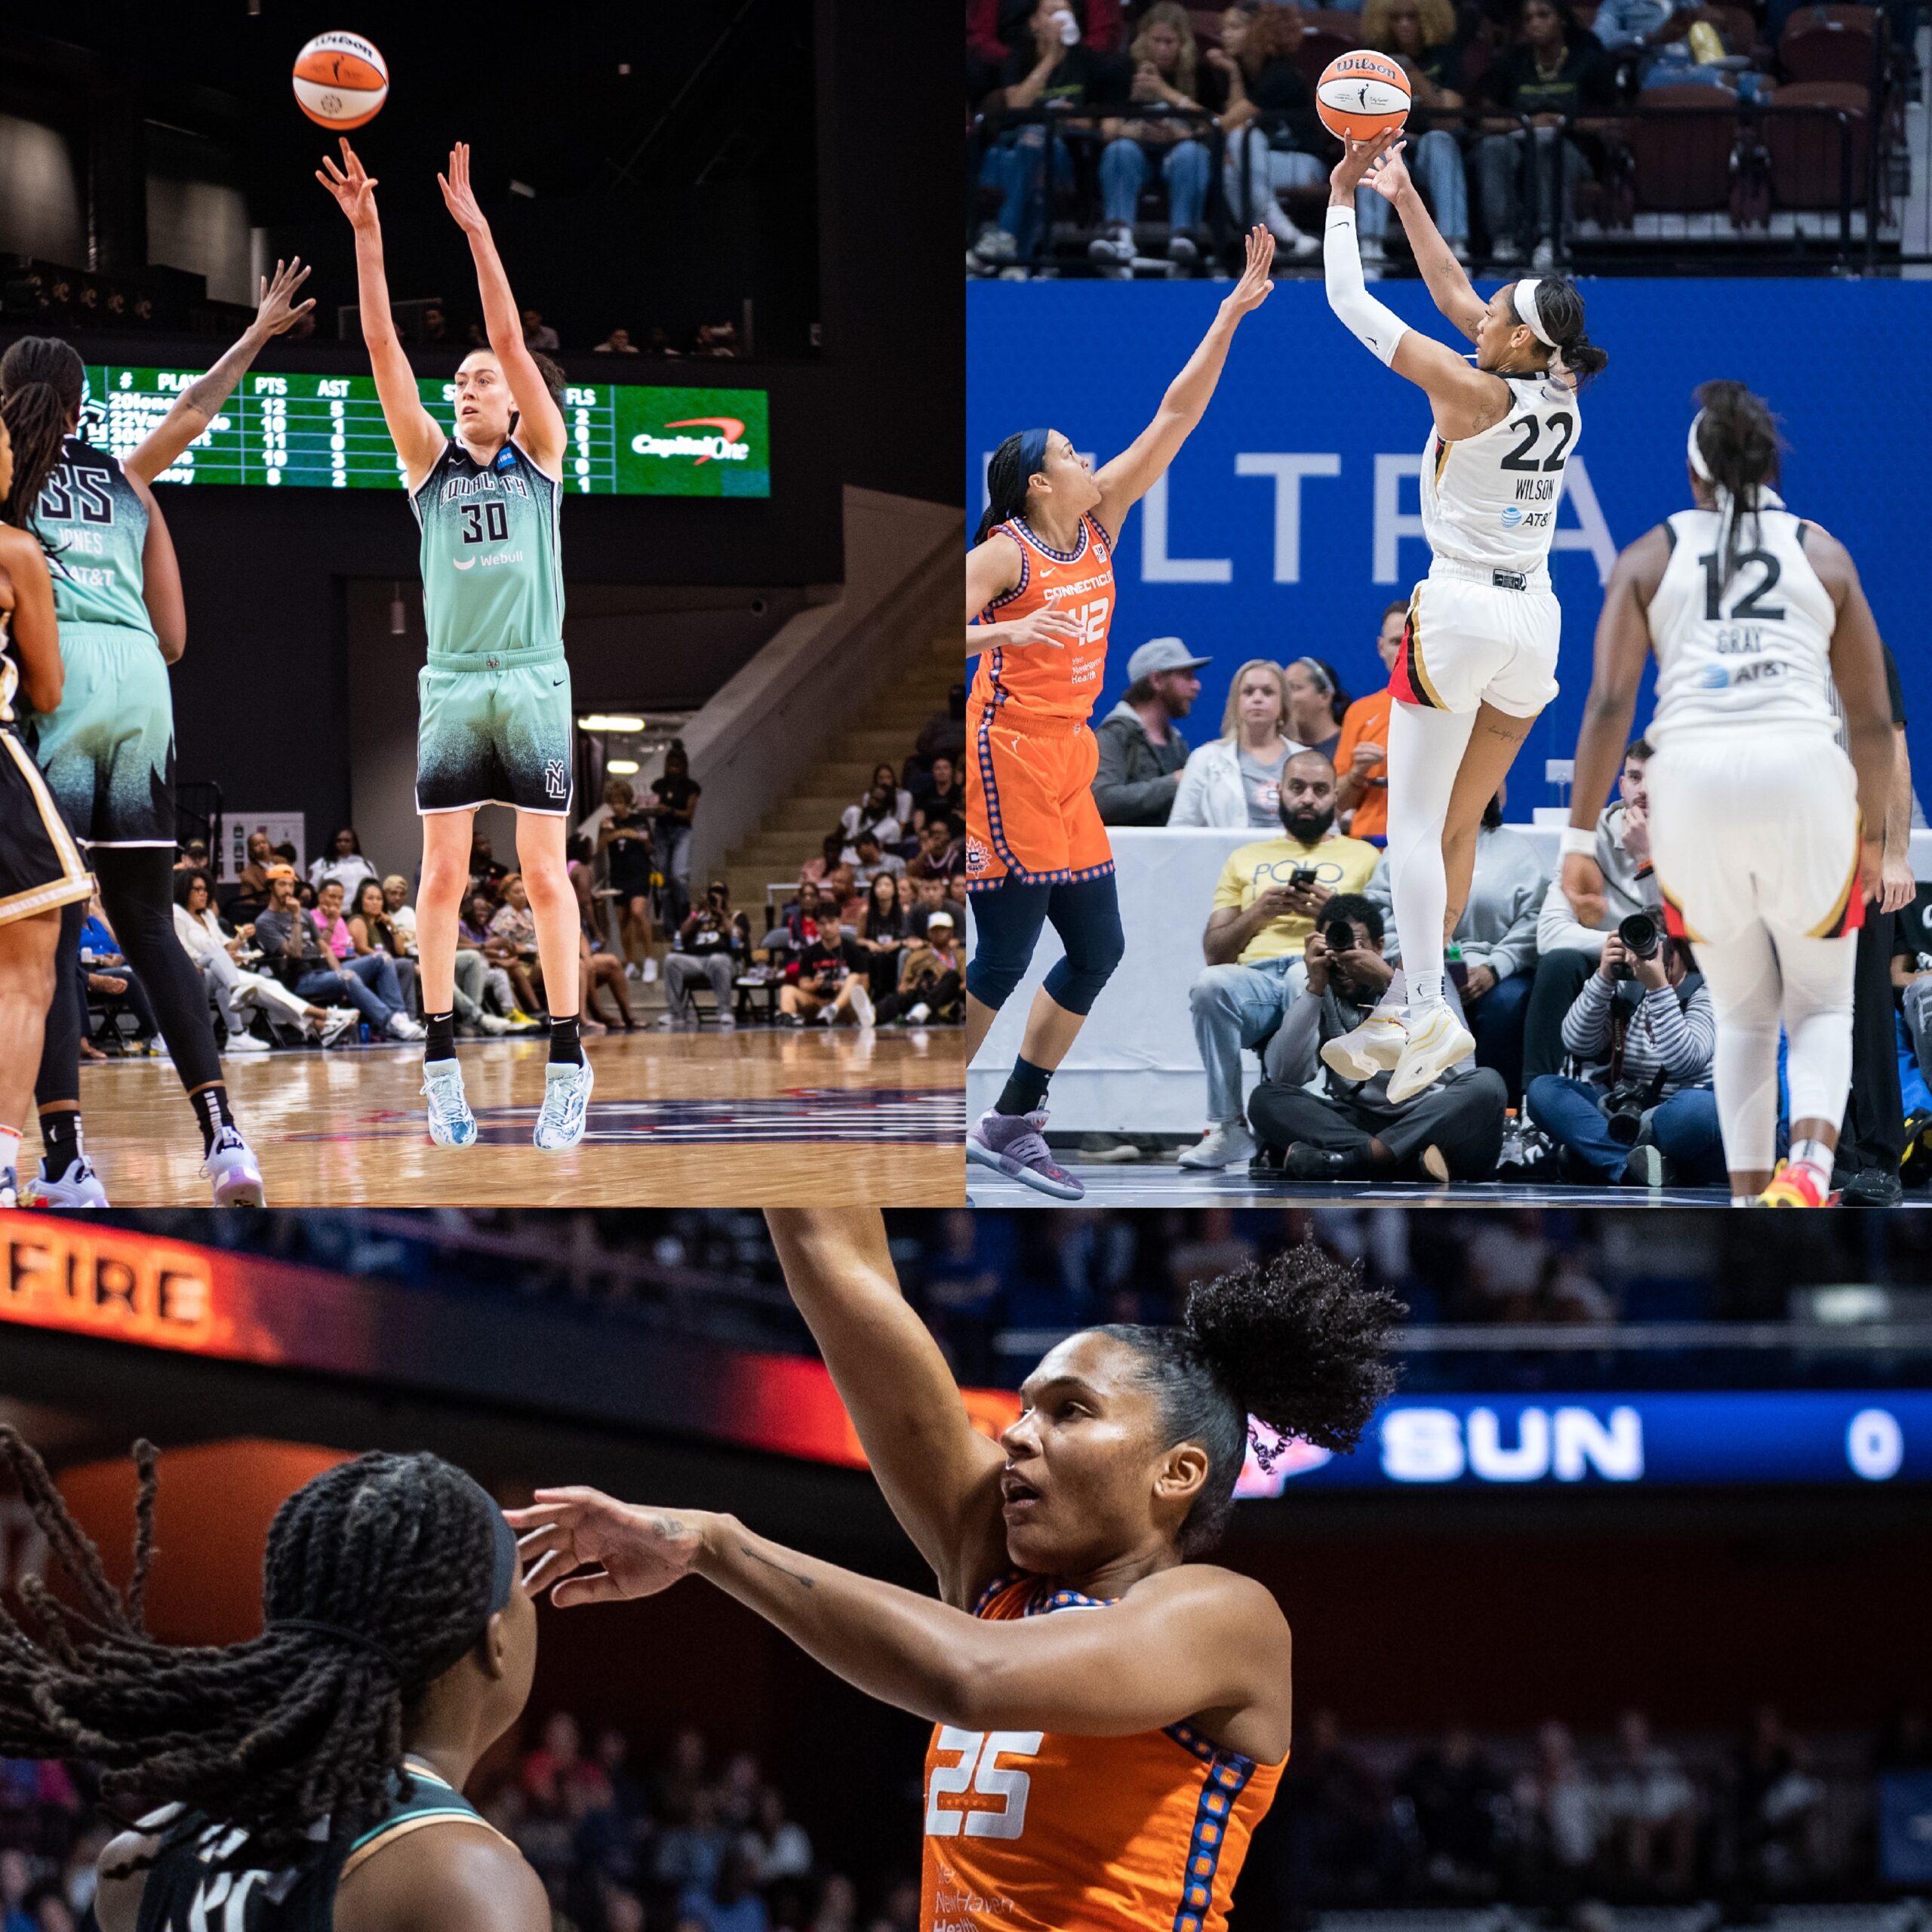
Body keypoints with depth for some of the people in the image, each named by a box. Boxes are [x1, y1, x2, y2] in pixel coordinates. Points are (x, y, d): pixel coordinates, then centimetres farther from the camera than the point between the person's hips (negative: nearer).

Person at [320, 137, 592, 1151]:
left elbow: (511, 337, -3)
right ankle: (441, 1058, 2)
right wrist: (366, 237, -6)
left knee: (545, 873, -3)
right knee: (442, 873, -1)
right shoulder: (431, 464, 11)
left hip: (534, 685, -2)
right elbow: (383, 349, 3)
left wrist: (474, 227, -9)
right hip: (451, 687, 2)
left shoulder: (539, 457, 7)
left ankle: (568, 1059, -1)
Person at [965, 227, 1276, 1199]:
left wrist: (1231, 313, 3)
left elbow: (1176, 416, 6)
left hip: (1068, 763, 8)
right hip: (1010, 754, -8)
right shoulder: (1002, 554, -11)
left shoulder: (1096, 524, 7)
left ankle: (1012, 1122, 16)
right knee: (1004, 956, -8)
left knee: (1097, 948, 7)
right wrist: (1007, 633, -34)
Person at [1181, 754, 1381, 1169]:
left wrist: (1334, 914, -6)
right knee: (1211, 984, -36)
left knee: (1304, 978, -42)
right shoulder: (1245, 859, 28)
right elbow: (1213, 952, 20)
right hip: (1255, 977, 2)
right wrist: (1257, 914, 1)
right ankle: (1228, 1129, -29)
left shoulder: (1362, 857, 23)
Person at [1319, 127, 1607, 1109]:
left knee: (1415, 826, -6)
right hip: (1535, 617, 7)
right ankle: (1405, 1011, 16)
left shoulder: (1471, 392, -13)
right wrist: (1403, 196, 21)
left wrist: (1342, 203, 6)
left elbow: (1350, 303, -7)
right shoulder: (1559, 396, 6)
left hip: (1461, 611, -7)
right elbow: (1452, 293, 18)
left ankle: (1429, 1014, -17)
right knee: (1458, 828, 12)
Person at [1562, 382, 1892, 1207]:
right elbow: (1874, 718, 13)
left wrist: (1579, 840, 3)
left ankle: (1750, 1204, 8)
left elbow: (1608, 703, 2)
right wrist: (1872, 835, 26)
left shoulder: (1649, 558, 13)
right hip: (1804, 774, -1)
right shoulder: (1823, 553, 15)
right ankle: (1808, 1165, -14)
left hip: (1691, 777, 1)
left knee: (1744, 1015, 19)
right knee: (1823, 1006, 14)